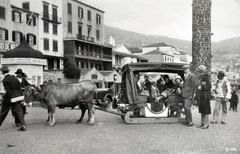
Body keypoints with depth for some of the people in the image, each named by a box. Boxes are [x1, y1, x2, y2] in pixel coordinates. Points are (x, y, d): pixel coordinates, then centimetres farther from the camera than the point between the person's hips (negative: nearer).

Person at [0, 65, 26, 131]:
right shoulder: (14, 78, 6)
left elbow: (8, 91, -18)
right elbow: (19, 88, 8)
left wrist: (11, 98, -15)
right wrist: (21, 97, 11)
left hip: (9, 99, -5)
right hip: (17, 97, 5)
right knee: (19, 111, 1)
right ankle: (23, 125, -11)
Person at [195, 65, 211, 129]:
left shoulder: (205, 77, -12)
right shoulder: (200, 77, 15)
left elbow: (209, 85, -17)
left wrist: (202, 87, -21)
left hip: (205, 96, -9)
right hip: (200, 96, 9)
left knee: (206, 111, -4)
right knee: (201, 110, 13)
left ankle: (206, 124, 0)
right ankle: (202, 123, 21)